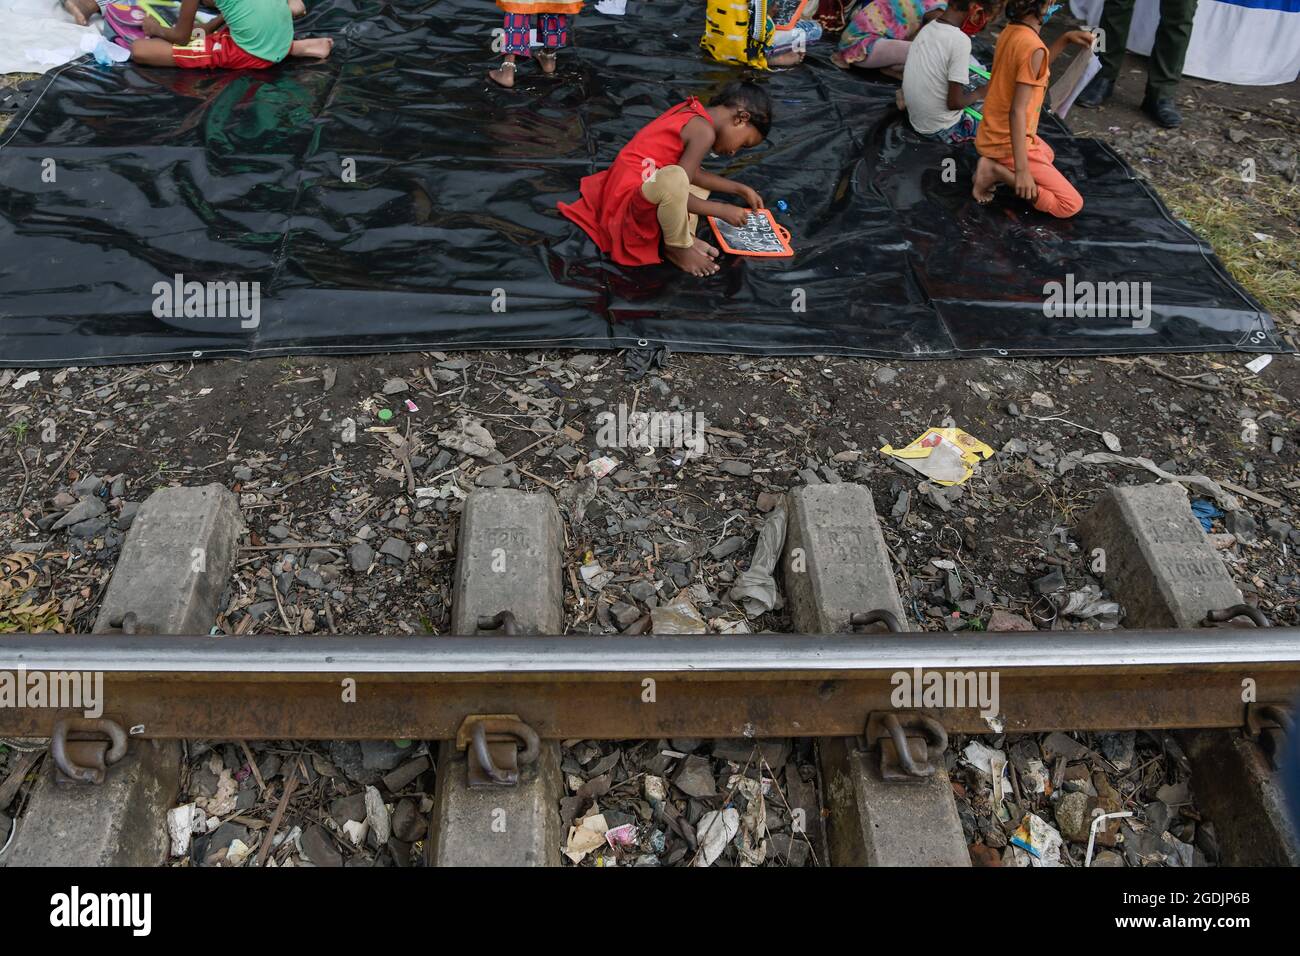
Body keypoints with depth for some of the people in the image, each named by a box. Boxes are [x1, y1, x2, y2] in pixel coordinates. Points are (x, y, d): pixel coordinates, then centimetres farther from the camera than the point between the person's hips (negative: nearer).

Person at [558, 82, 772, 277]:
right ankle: (678, 247, -11)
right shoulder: (705, 131, -17)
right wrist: (722, 210, -11)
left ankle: (685, 235, 2)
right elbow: (676, 186, -22)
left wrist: (740, 189, 21)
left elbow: (693, 173, 19)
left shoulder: (692, 112, 9)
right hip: (629, 206, -10)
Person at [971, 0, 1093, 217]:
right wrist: (1022, 170, -29)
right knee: (1071, 205, -5)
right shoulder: (1033, 47, -24)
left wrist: (1066, 38, 10)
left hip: (991, 136, 9)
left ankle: (996, 167, 10)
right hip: (1008, 144, -9)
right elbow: (1017, 111, -28)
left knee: (1047, 155, 39)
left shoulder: (1010, 31, 2)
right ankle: (997, 171, -9)